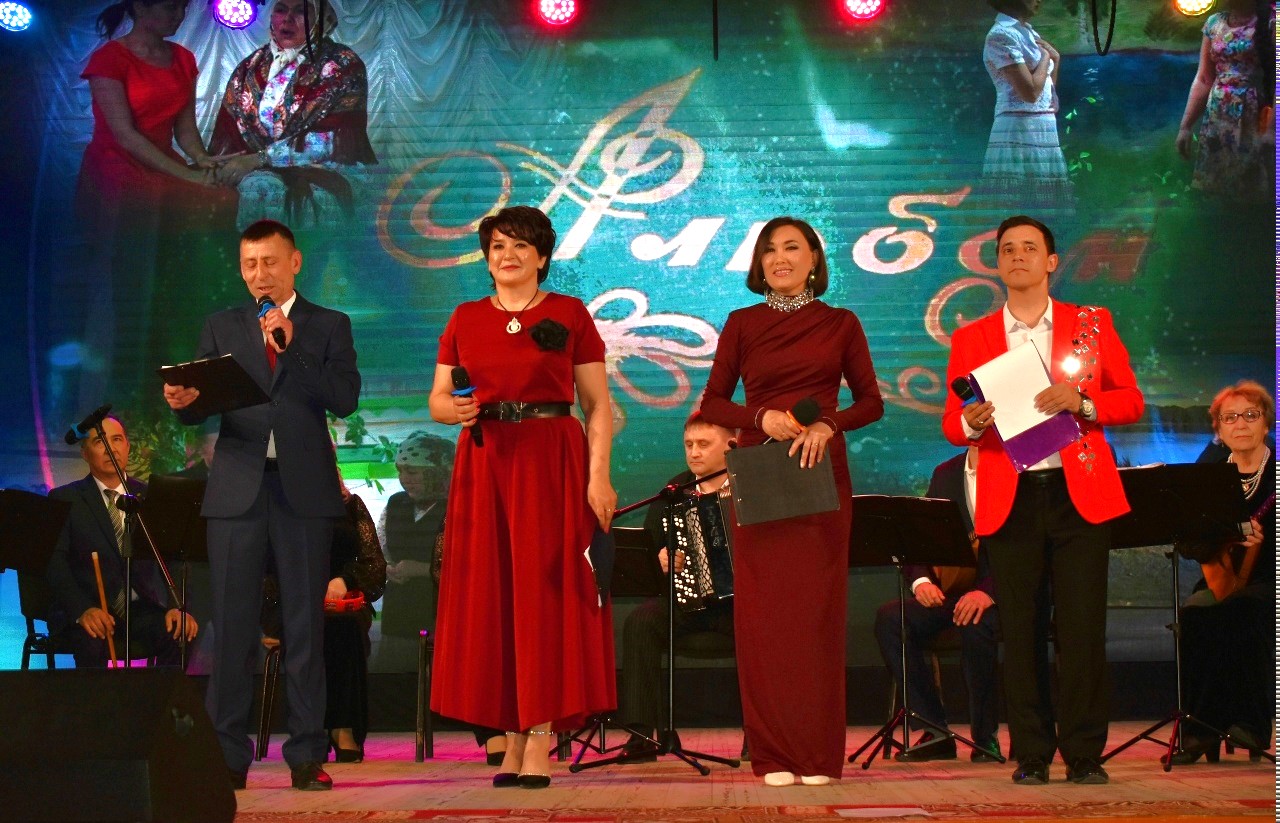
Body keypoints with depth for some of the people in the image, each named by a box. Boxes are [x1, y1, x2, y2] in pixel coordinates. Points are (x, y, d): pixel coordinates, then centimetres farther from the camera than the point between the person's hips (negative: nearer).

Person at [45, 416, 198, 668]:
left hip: (142, 608, 3)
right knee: (92, 640, -35)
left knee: (178, 634, -28)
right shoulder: (65, 500, 5)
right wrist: (83, 609, -24)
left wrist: (178, 606, -13)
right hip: (88, 609, -2)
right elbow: (55, 563, -6)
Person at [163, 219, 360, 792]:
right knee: (232, 625, -1)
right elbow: (198, 409, 8)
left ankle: (306, 755, 4)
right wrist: (182, 401, -15)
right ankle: (228, 755, 4)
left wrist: (291, 348, -13)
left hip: (304, 489, -1)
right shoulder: (222, 327, 14)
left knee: (306, 625, 0)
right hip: (237, 488, 1)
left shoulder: (329, 326, 8)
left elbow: (345, 399, -5)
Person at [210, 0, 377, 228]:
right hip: (265, 173, 3)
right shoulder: (250, 69, 14)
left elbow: (334, 139, -12)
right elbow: (225, 136, 7)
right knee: (258, 186, -32)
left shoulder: (343, 66, 1)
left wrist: (260, 158, -17)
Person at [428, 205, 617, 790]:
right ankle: (513, 736, 6)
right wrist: (457, 409, -12)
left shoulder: (570, 314, 4)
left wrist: (599, 474, -11)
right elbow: (437, 400, 11)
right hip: (484, 463, 3)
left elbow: (598, 405, 0)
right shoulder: (465, 319, 12)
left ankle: (539, 743, -6)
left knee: (546, 593, -6)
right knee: (489, 597, 0)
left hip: (553, 462, -3)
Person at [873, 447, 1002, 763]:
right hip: (952, 592, 5)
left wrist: (987, 591, -32)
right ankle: (936, 731, -13)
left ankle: (985, 736, -17)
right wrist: (921, 580, -14)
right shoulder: (945, 474, 12)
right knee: (890, 618, -19)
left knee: (975, 623, -37)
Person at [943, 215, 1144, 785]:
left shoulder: (1092, 324, 10)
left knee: (1083, 627, -2)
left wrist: (1081, 402, -12)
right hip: (1010, 499, 1)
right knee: (1019, 630, 1)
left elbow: (1131, 401, 6)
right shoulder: (971, 338, 11)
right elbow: (951, 424, 8)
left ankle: (1085, 754, 7)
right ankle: (1030, 754, 9)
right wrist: (972, 423, -15)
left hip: (1079, 494, -1)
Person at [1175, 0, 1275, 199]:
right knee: (1213, 189, 5)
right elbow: (1203, 80, 12)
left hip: (1254, 123, -5)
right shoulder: (1214, 23, 10)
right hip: (1215, 122, 5)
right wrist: (1185, 126, 7)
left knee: (1253, 195, -4)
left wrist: (1271, 128, -22)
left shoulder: (1272, 20, -7)